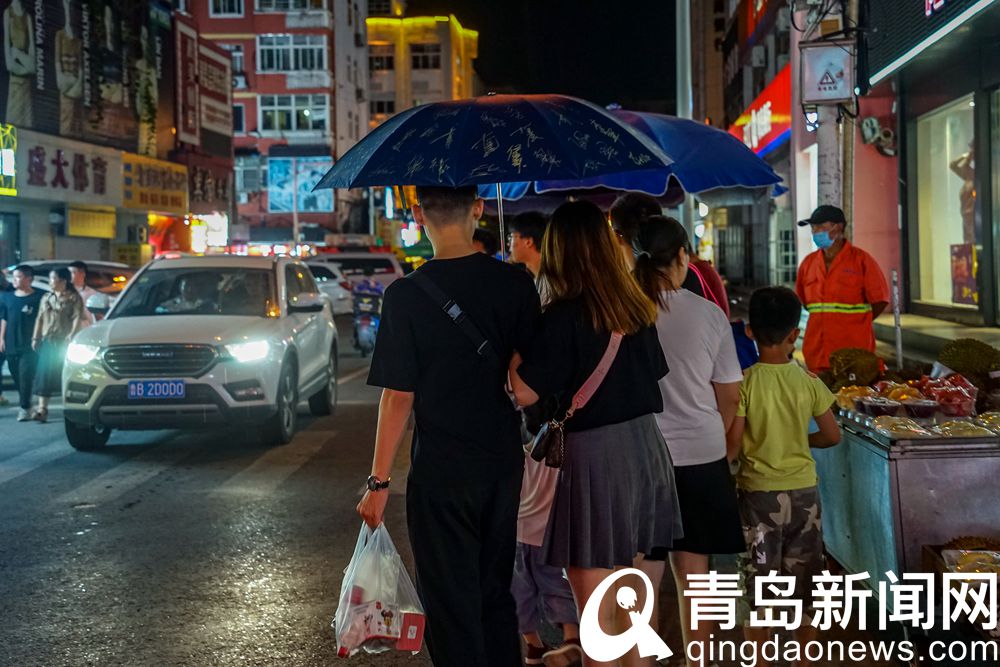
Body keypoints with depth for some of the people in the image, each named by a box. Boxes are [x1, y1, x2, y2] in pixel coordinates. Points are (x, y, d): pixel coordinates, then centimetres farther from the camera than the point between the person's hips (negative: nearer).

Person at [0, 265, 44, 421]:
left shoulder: (38, 298, -4)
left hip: (29, 345, -5)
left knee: (26, 376, -12)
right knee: (16, 376, 9)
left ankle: (25, 408, -10)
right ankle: (24, 404, 21)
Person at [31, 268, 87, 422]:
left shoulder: (73, 298, -1)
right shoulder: (46, 298, 18)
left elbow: (78, 318, -10)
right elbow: (40, 319, 18)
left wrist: (71, 336, -20)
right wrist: (36, 338, 10)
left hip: (64, 342, -5)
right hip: (48, 341, 5)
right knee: (44, 375, -3)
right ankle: (42, 409, -6)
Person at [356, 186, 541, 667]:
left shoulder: (406, 296, -13)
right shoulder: (516, 283, -3)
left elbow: (398, 396, -13)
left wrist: (379, 482, -7)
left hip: (442, 470, -4)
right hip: (505, 462, 4)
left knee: (451, 605, 7)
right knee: (495, 592, 20)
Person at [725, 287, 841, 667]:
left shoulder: (745, 383, -13)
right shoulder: (809, 382, -5)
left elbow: (732, 445, -14)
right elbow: (832, 435, 0)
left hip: (758, 492, -2)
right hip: (803, 491, 2)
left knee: (756, 583, 8)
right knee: (805, 583, 14)